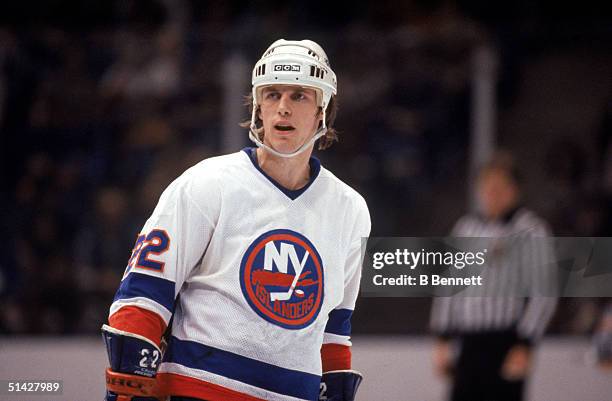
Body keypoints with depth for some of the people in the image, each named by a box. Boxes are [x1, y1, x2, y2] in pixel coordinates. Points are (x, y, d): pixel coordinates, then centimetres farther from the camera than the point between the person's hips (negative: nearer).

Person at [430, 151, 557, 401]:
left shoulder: (530, 231, -5)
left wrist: (524, 348, -11)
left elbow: (543, 294, -7)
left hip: (505, 343, -5)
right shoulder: (466, 227, 12)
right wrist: (442, 340, 14)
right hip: (468, 343, 5)